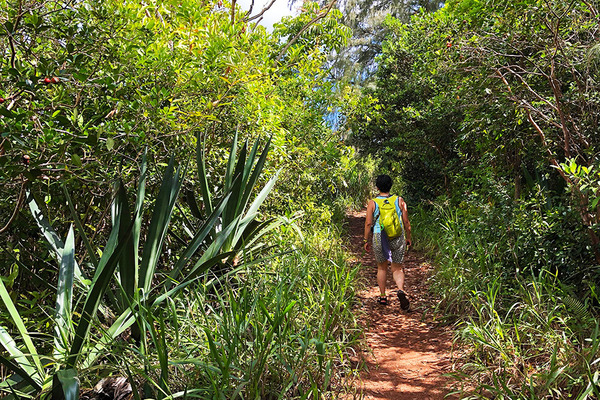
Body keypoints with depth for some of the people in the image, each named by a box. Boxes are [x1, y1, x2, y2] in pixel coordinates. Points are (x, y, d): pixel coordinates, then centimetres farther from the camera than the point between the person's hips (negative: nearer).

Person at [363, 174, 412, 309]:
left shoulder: (372, 203, -4)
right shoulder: (399, 200, 1)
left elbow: (368, 223, -6)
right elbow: (406, 222, 1)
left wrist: (367, 240, 4)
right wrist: (408, 238, 13)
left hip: (379, 238, 0)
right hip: (398, 238, 1)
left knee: (382, 268, 17)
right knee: (397, 269, 10)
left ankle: (383, 297, 24)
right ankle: (400, 290, -16)